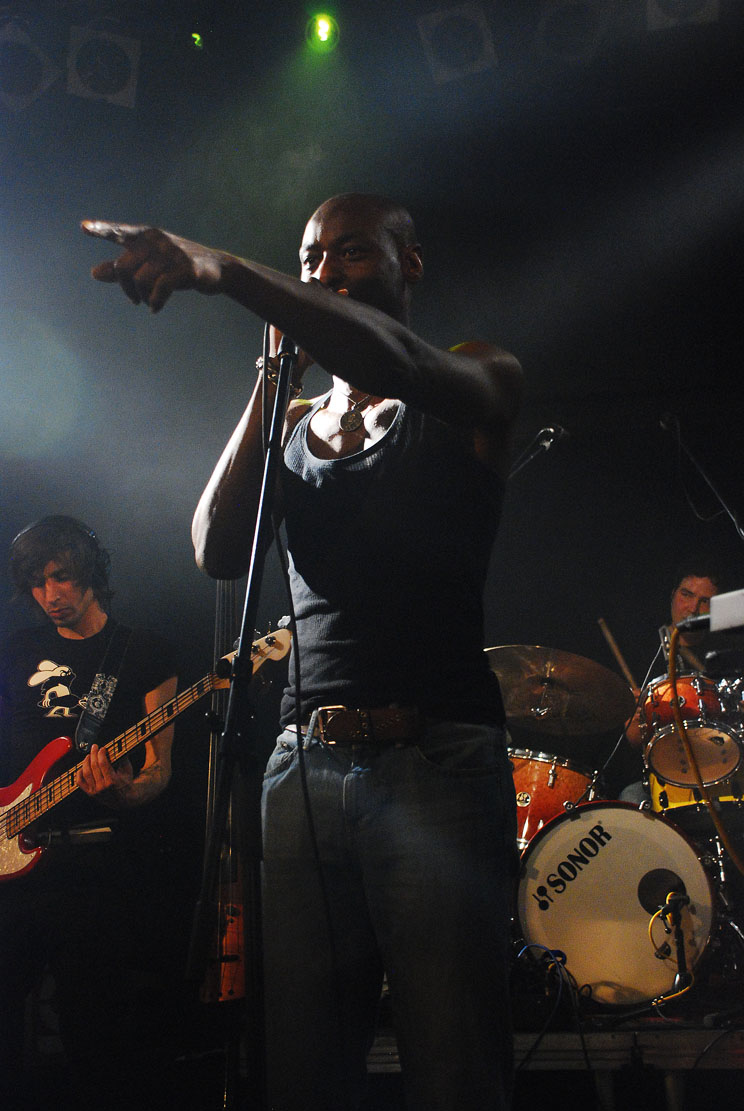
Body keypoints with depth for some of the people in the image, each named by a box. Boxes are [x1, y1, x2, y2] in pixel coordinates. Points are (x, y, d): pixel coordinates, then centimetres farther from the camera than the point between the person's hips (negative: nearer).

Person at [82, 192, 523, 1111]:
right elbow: (218, 552, 7)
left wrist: (221, 272, -29)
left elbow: (403, 366, -17)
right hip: (304, 766, 4)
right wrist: (275, 372, 5)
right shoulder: (291, 423, 23)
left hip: (437, 757, -4)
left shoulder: (478, 384, 7)